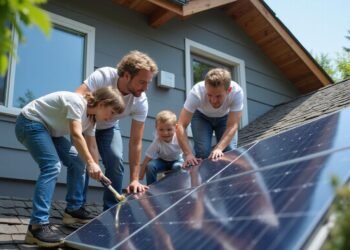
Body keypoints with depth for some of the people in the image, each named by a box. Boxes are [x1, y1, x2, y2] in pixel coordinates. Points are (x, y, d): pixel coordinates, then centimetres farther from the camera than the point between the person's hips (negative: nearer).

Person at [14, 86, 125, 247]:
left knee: (77, 161, 6)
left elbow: (89, 149, 6)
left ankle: (74, 209, 16)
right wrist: (90, 163, -40)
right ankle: (37, 225, -29)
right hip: (30, 123, -10)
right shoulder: (77, 102, -25)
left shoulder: (91, 118, 3)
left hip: (48, 130, 10)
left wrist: (98, 172, 0)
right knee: (52, 166, -25)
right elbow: (76, 135, -35)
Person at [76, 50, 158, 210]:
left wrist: (134, 179, -25)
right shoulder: (103, 76, -36)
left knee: (116, 160, -17)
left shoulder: (141, 101, -26)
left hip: (108, 128, 2)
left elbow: (135, 142, -22)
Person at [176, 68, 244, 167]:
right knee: (203, 153, -19)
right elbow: (181, 126, -38)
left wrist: (219, 148, -48)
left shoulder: (237, 92, -38)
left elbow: (232, 126, -33)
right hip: (201, 116, -1)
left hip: (224, 117, 1)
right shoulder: (197, 92, -39)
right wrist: (188, 154, -48)